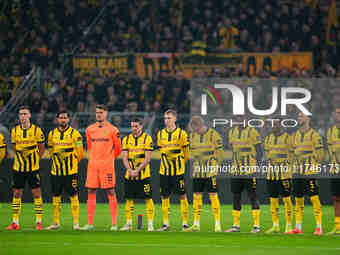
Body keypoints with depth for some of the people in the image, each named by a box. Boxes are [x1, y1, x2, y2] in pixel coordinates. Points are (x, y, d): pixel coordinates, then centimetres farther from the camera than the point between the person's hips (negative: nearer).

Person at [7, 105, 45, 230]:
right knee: (17, 193, 4)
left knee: (37, 193, -2)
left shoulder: (36, 130, -4)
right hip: (18, 167, 3)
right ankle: (15, 222, 10)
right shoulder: (14, 131, 4)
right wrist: (20, 159, 7)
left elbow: (41, 148, 4)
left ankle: (38, 222, 2)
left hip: (33, 168, -3)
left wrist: (35, 159, 1)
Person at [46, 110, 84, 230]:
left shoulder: (74, 133, -2)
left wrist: (72, 162, 3)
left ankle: (76, 222, -3)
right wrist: (57, 159, 12)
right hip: (56, 170, 4)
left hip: (71, 171, -4)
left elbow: (80, 152, 0)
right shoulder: (52, 134, 10)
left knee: (73, 195, -5)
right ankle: (56, 222, 16)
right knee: (56, 196, 7)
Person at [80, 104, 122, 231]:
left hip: (107, 166, -4)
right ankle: (90, 224, 7)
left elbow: (118, 149, 6)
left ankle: (114, 224, -3)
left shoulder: (112, 130, -2)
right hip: (92, 165, 4)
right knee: (91, 192, 3)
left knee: (111, 192, -4)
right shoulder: (90, 129, 11)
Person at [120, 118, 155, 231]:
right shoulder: (126, 139, 9)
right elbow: (125, 158, 4)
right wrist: (130, 170, -12)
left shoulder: (147, 138, -3)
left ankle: (150, 224, 0)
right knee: (129, 198, 5)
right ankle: (128, 224, 12)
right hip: (129, 174, 4)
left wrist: (137, 170, -16)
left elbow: (147, 159, -8)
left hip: (144, 174, -4)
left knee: (148, 198, -5)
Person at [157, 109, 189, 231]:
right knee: (164, 197, 4)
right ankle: (165, 224, 11)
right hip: (164, 170, 4)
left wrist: (179, 163, 6)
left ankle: (185, 223, 2)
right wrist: (166, 161, 14)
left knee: (182, 196, -3)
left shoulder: (181, 133, -3)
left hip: (178, 171, -4)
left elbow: (186, 153, 4)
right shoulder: (160, 134, 9)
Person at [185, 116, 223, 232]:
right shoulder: (192, 136, 10)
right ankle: (196, 225, 14)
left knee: (213, 196, -7)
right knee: (196, 196, 7)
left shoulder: (213, 134, -7)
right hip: (197, 170, 6)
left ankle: (217, 225, -4)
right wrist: (196, 165, 12)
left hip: (210, 171, -6)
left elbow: (219, 152, -5)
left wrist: (214, 166, -7)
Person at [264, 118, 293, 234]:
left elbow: (290, 155, -3)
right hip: (271, 174, 5)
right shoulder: (268, 138, 14)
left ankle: (289, 226, -1)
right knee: (273, 199, 7)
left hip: (284, 175, -5)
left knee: (286, 199, -5)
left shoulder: (287, 137, -2)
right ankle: (275, 226, 15)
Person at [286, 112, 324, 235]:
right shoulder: (295, 136, 16)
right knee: (298, 200, 8)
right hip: (298, 172, 7)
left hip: (310, 172, -7)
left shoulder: (314, 135, -4)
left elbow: (320, 153, -5)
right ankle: (298, 228, 14)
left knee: (314, 198, -9)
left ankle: (319, 227, -7)